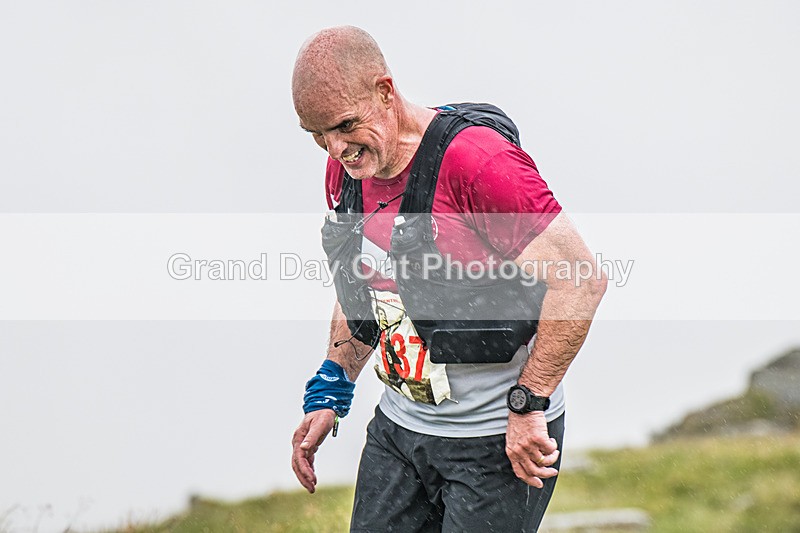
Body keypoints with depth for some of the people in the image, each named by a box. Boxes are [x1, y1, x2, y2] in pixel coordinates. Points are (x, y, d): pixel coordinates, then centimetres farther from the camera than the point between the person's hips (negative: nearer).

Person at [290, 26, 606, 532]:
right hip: (398, 425, 7)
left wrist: (528, 405, -20)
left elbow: (581, 283, -24)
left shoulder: (475, 161, -23)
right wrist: (329, 395, 14)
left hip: (498, 439, -7)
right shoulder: (346, 170, 2)